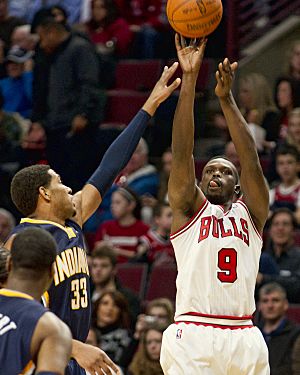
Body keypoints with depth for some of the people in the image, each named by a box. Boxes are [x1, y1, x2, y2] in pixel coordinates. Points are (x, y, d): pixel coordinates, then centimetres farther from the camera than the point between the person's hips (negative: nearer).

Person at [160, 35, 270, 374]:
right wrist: (189, 79, -7)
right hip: (193, 337, -3)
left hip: (243, 337, 3)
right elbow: (181, 154, 0)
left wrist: (226, 99, -8)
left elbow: (251, 160, 1)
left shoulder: (250, 213, 15)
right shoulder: (189, 209, 11)